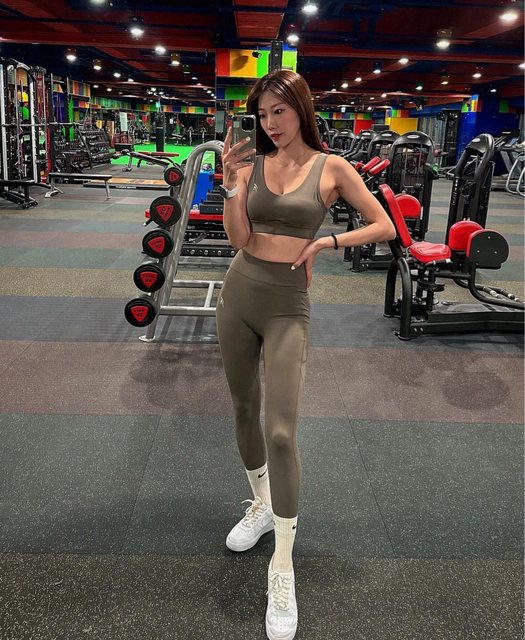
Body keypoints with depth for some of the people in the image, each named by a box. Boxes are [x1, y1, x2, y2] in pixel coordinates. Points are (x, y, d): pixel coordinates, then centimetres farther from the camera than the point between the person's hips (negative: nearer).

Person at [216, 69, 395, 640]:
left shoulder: (330, 168, -3)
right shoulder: (251, 164, 4)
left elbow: (385, 227, 0)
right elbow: (239, 238, -4)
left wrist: (325, 241, -9)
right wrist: (229, 183, -14)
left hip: (286, 308, -4)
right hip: (238, 296, 4)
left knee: (281, 431, -11)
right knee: (244, 410, 16)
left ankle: (282, 569, 2)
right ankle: (261, 506, 40)